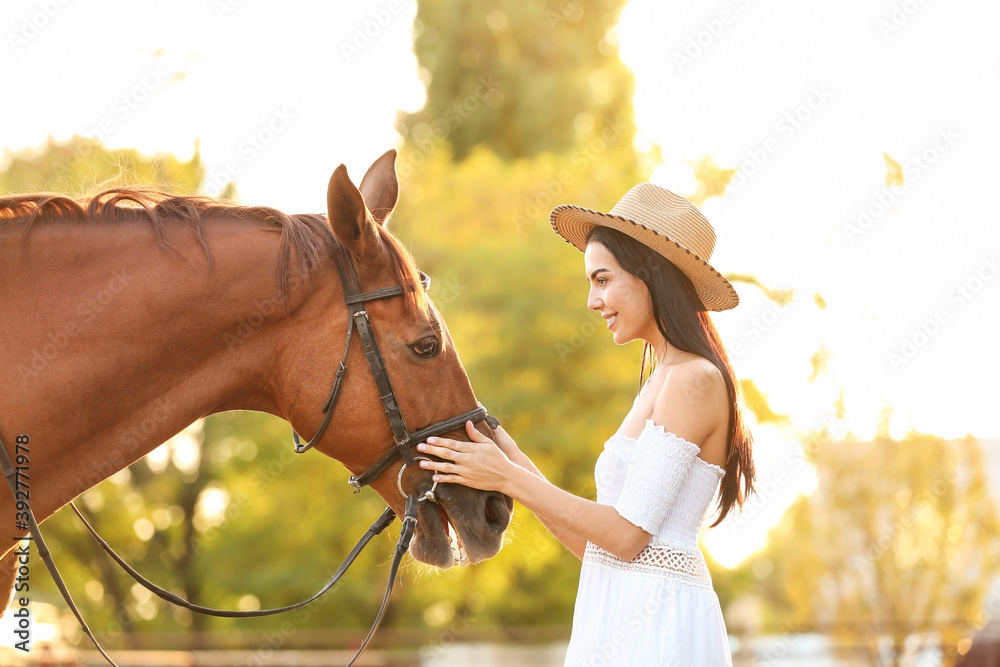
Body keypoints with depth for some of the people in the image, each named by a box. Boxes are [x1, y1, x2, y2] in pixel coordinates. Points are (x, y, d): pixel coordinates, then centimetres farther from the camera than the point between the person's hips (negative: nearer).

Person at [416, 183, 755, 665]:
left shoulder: (695, 380, -12)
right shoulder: (661, 382, 17)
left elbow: (627, 535, -17)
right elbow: (593, 544, 14)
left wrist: (508, 478, -12)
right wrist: (509, 456, 8)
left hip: (656, 624, -9)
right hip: (616, 621, 9)